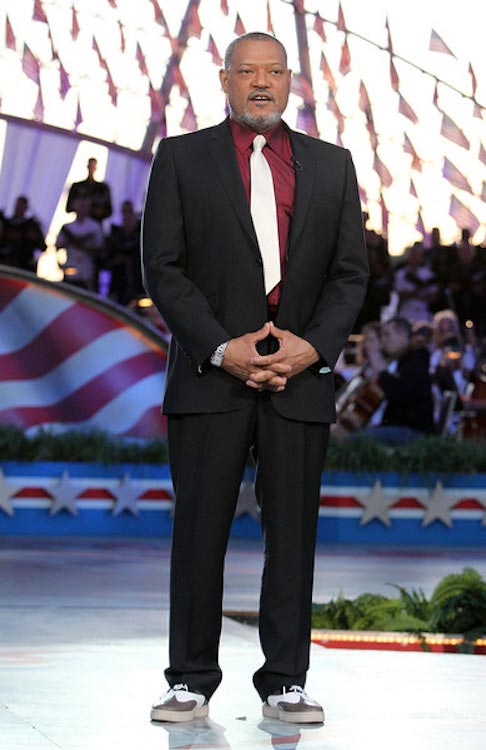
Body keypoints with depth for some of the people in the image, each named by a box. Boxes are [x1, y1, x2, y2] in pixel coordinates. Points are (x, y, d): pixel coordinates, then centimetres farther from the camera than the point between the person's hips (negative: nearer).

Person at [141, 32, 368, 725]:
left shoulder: (332, 166, 13)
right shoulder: (181, 157, 7)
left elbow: (351, 271, 9)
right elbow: (163, 267, -1)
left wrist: (313, 345, -7)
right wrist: (222, 348, -11)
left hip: (302, 376, 2)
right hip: (210, 376, -2)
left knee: (293, 532, 3)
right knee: (199, 532, -1)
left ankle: (286, 682, 10)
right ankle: (191, 680, 8)